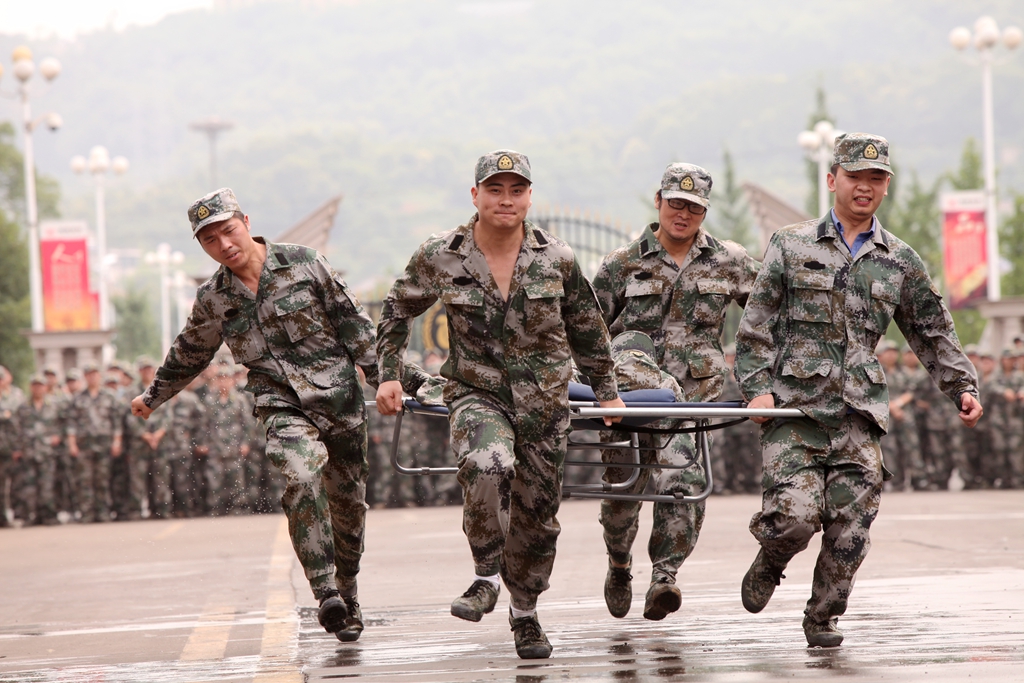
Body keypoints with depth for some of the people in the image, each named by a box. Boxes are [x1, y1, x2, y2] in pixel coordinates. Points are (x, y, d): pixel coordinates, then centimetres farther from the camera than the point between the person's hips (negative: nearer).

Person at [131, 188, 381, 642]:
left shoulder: (302, 263, -2)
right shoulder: (212, 300, 3)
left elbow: (353, 323, 2)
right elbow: (189, 355, 21)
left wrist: (382, 377, -1)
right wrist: (154, 397, 32)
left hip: (339, 398, 1)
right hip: (282, 407, -1)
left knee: (348, 502, 8)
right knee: (301, 480, -28)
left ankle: (346, 591, 30)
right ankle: (325, 592, -28)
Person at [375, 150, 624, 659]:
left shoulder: (556, 259, -3)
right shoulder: (440, 257, -6)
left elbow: (586, 329, 12)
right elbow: (398, 310, 12)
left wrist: (607, 392, 19)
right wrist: (389, 374, 8)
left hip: (543, 401, 2)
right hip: (476, 393, -2)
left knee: (536, 513, 8)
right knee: (487, 466, -33)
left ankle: (525, 613, 30)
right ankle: (487, 577, -14)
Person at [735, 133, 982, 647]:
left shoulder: (900, 262, 14)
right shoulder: (792, 246, 7)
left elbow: (932, 333, 19)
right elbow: (757, 324, 5)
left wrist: (961, 387, 7)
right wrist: (757, 387, -5)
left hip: (859, 412, 2)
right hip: (793, 406, -2)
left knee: (851, 524, -4)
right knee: (795, 514, -15)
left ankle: (823, 616, 15)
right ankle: (768, 565, 19)